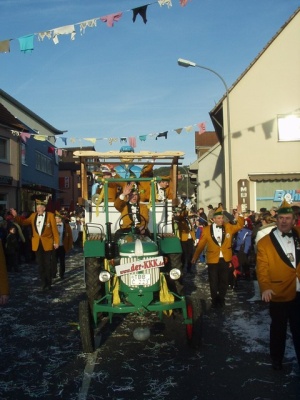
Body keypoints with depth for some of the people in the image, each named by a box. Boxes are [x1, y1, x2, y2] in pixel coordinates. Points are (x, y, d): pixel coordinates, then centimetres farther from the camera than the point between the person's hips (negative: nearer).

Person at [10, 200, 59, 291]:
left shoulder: (50, 215, -5)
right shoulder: (33, 215, 7)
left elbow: (54, 229, -6)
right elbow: (23, 222, 10)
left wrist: (56, 242, -8)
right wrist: (16, 216, -4)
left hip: (47, 243, -4)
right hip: (37, 244, 4)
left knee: (47, 264, 4)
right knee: (40, 264, 8)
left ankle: (49, 283, 15)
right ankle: (44, 283, 18)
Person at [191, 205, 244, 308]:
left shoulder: (228, 227, 2)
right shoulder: (206, 230, -4)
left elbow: (239, 226, -1)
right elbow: (201, 245, 2)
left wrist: (239, 215, -16)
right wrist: (195, 257, 7)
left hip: (225, 259, 2)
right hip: (213, 259, -2)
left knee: (224, 280, 13)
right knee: (213, 281, 7)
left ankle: (221, 299, 29)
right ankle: (215, 299, 21)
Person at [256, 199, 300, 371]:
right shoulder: (265, 242, -5)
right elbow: (262, 268, -9)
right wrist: (265, 287, -24)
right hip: (279, 293, -2)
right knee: (279, 329, 15)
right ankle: (277, 359, 35)